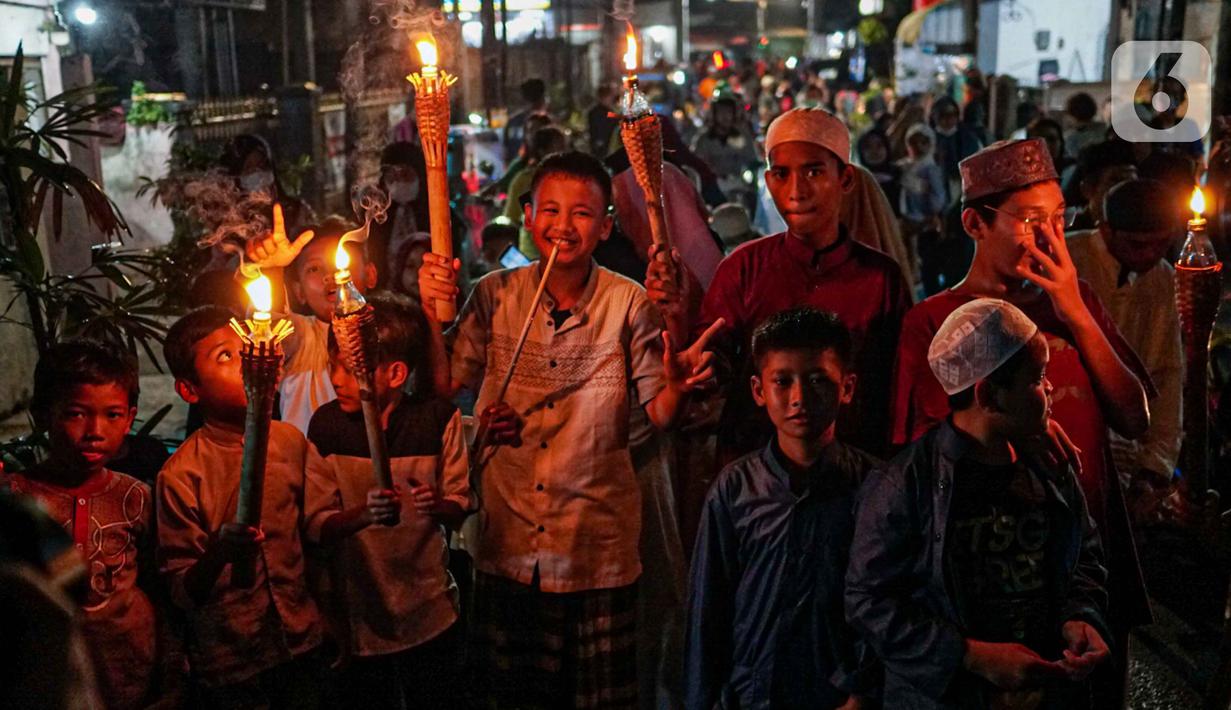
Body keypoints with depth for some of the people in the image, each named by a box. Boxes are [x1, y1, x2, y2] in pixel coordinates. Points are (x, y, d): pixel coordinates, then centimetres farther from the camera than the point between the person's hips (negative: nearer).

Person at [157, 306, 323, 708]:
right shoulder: (181, 475, -17)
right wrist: (221, 553, -35)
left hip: (302, 644, 4)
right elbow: (182, 593, -16)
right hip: (231, 665, -4)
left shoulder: (289, 441, -3)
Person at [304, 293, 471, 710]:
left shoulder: (438, 419, -10)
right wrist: (365, 514, -32)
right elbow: (316, 525, -11)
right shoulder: (326, 426, -8)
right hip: (357, 616, 0)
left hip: (430, 612, 0)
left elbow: (460, 507, -5)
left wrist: (438, 507, -28)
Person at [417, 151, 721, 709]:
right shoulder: (494, 295, -2)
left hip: (598, 542, -2)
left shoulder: (628, 304, -7)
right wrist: (432, 313, -13)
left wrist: (677, 385, -28)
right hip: (508, 536, 2)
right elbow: (446, 386, -2)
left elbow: (659, 414, -7)